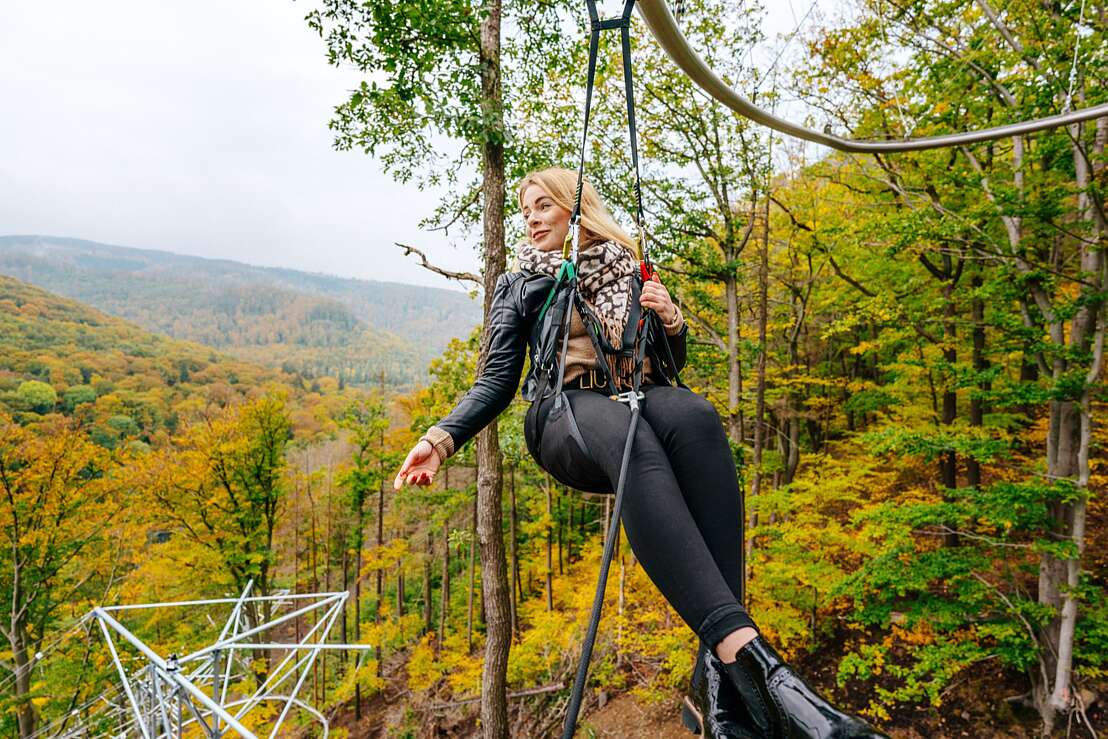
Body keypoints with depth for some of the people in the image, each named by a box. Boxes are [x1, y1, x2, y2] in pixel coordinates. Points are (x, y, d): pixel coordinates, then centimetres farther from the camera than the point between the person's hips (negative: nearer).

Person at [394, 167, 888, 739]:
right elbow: (497, 380, 14)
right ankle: (750, 656, -51)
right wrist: (443, 436, -3)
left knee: (695, 417, -35)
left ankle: (718, 674, -42)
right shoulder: (519, 285, 22)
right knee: (632, 441, -39)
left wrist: (672, 321, 1)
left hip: (640, 398, 2)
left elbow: (669, 365, 24)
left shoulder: (628, 271, 24)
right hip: (567, 410, -1)